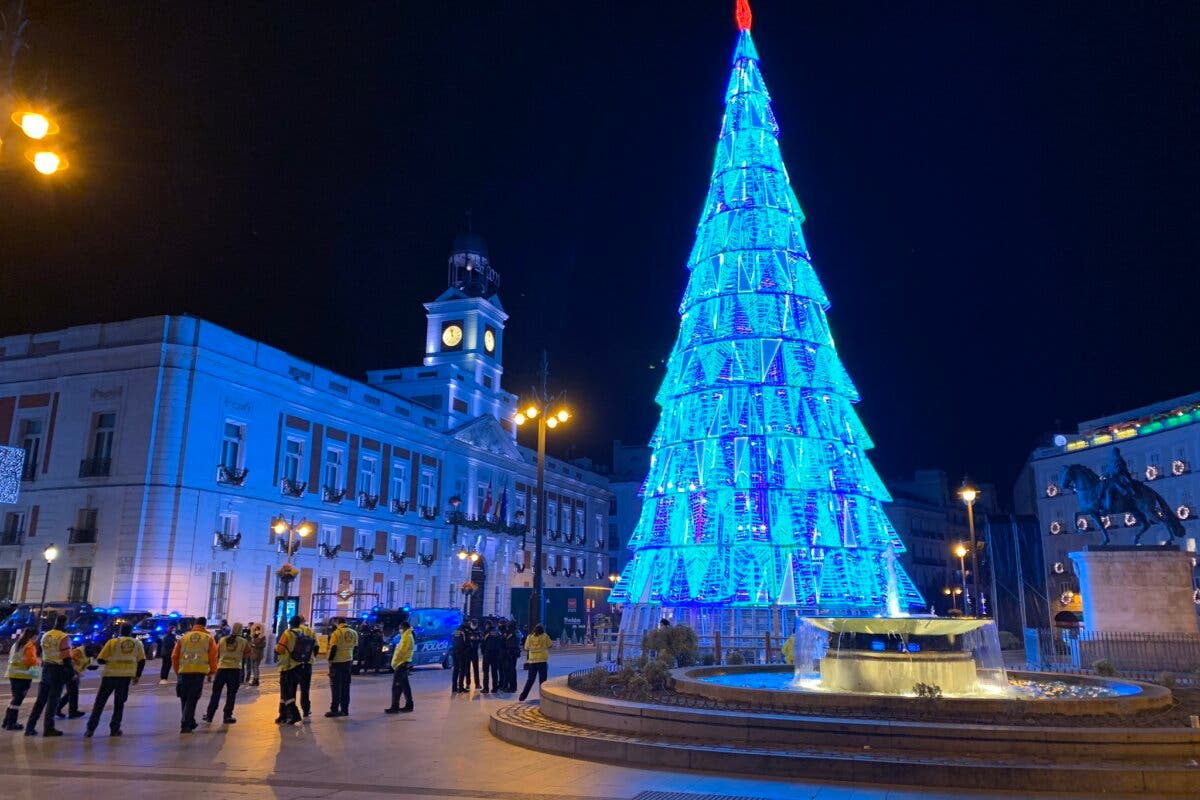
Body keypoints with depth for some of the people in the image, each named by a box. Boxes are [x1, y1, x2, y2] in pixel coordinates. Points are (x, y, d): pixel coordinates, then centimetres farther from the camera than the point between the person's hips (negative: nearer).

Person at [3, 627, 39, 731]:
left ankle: (7, 721, 20)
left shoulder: (17, 644, 16)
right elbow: (30, 660, -17)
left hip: (12, 673, 8)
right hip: (23, 675, -8)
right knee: (18, 699, -3)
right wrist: (38, 661, 3)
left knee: (15, 698, 17)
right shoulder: (30, 646, -10)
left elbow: (11, 657, 21)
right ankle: (11, 723, -3)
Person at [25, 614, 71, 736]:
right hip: (58, 670, -7)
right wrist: (70, 672, -9)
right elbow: (66, 658, -16)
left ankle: (30, 727, 13)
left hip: (46, 668, 7)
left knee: (41, 699, 12)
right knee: (53, 701, 0)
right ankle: (48, 728, 3)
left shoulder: (45, 635, 10)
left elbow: (43, 654, 18)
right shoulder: (64, 637, -14)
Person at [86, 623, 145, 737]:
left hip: (110, 675, -2)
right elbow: (142, 661, 4)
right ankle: (115, 729, 11)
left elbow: (100, 659, -4)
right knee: (119, 703, 13)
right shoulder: (137, 643, 7)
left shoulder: (113, 642, -2)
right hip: (126, 676, 2)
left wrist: (109, 659, 17)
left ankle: (91, 728, 4)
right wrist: (137, 675, 14)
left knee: (100, 702, 8)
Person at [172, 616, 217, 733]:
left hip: (184, 671, 2)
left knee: (184, 698, 15)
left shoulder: (183, 637, 13)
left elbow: (174, 656, 11)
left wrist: (177, 671, 22)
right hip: (199, 672, -2)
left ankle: (190, 723, 24)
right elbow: (213, 657, 3)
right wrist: (212, 671, 17)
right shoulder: (209, 638, 7)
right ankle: (185, 725, -8)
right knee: (192, 699, 1)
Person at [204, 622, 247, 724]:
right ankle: (227, 716, 6)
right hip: (235, 670, -2)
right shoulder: (243, 642, -2)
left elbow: (217, 655, 9)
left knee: (215, 693, 11)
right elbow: (246, 656, 4)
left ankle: (209, 715, 15)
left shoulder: (222, 640, 3)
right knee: (231, 694, 6)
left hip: (222, 668, 2)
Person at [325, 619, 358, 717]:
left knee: (335, 686, 1)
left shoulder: (337, 632, -11)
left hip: (337, 662, -5)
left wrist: (330, 660, -8)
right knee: (345, 686, 11)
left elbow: (333, 647, -15)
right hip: (348, 661, 5)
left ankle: (334, 709, 1)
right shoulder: (354, 633, 7)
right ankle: (345, 709, 13)